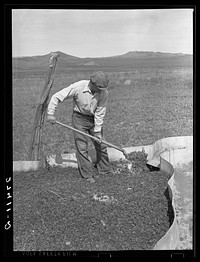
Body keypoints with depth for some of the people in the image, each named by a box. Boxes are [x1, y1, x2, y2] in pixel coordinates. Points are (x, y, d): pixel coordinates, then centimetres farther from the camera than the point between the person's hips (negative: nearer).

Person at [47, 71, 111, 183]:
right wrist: (51, 114, -23)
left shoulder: (104, 93, -19)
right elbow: (57, 97, -20)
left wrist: (97, 131, -15)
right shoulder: (78, 87, -26)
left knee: (101, 145, 7)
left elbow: (100, 113, -15)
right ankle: (88, 174, 8)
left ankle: (104, 170, 26)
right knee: (82, 147, -4)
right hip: (79, 118, -2)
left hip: (94, 119, 3)